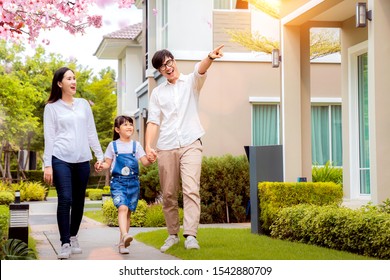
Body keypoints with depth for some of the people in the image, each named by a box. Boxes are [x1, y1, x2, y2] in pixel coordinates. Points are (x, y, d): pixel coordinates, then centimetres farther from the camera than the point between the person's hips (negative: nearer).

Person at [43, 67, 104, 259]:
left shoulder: (83, 104, 15)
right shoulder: (52, 107, 5)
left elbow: (91, 132, 16)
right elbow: (49, 137, 1)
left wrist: (100, 155, 9)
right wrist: (47, 164, -5)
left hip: (82, 160, 4)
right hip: (61, 159, -4)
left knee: (79, 201, 6)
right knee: (65, 199, -13)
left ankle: (73, 237, 21)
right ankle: (65, 243, -8)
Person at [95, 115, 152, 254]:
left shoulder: (136, 145, 9)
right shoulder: (113, 145, 6)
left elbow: (145, 162, 4)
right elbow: (108, 163, 10)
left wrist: (151, 160, -17)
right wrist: (101, 166, -11)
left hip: (133, 183, 2)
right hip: (118, 182, -2)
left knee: (128, 211, 6)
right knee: (122, 207, -22)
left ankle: (122, 242, 13)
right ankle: (124, 235, -38)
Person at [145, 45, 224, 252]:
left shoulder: (191, 82, 7)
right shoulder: (157, 93, 13)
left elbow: (200, 70, -15)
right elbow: (153, 121, 6)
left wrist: (210, 58, -38)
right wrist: (148, 146, -10)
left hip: (190, 144, -3)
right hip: (166, 147, 3)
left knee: (191, 190, -16)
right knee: (168, 194, 7)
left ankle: (190, 235, -21)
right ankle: (173, 234, 21)